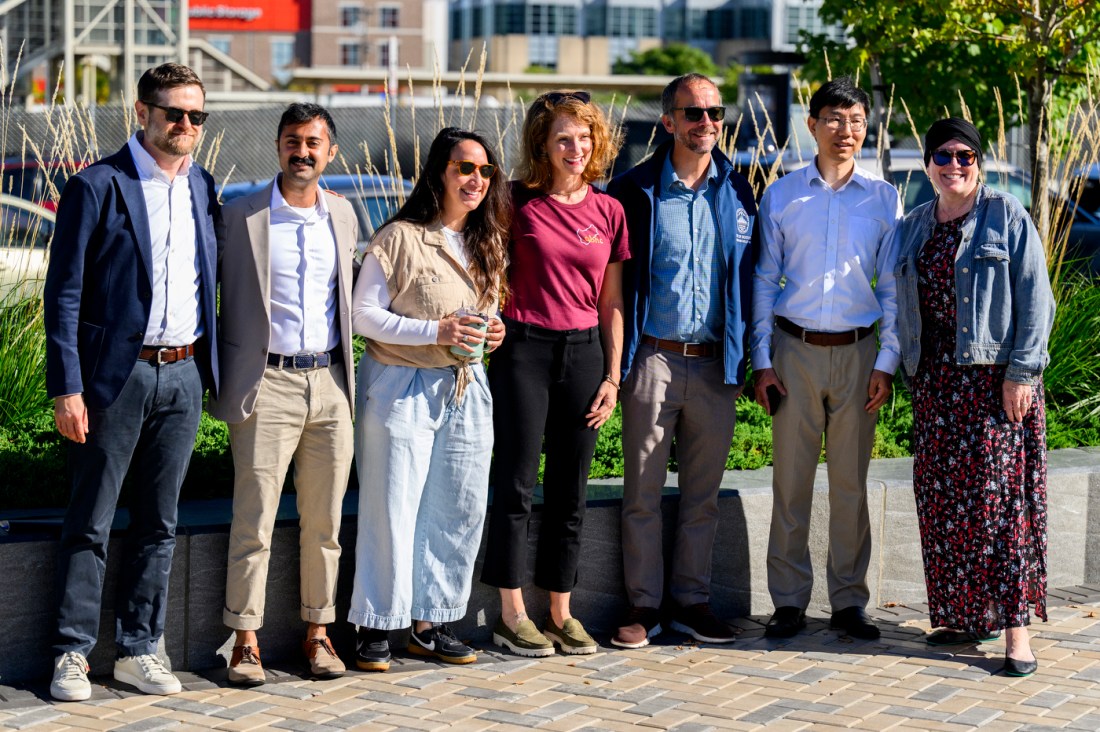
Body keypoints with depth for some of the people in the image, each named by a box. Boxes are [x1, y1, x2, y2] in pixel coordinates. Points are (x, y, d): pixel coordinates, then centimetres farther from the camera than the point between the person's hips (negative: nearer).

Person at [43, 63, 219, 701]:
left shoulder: (204, 189, 10)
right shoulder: (98, 187, -7)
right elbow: (64, 293, -8)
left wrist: (215, 368, 9)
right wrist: (66, 387, -13)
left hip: (183, 374, 5)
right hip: (116, 376, -5)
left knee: (159, 523, 10)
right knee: (90, 524, 2)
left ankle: (140, 649, 19)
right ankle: (73, 654, 10)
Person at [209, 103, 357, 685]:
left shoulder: (343, 215, 11)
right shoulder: (240, 216, -2)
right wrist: (224, 378, -2)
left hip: (330, 383, 4)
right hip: (266, 385, -4)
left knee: (323, 521, 8)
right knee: (254, 521, -3)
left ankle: (317, 632, 18)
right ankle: (246, 641, 5)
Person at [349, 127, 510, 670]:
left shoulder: (489, 242, 12)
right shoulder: (400, 238, -8)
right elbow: (363, 314, -10)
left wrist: (493, 331, 0)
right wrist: (435, 331, -19)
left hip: (466, 387, 6)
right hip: (402, 387, -6)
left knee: (460, 509, 6)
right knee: (391, 509, -4)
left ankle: (429, 624, 17)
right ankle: (375, 627, 7)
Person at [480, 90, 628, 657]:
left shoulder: (608, 211, 6)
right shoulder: (518, 202, -3)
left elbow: (611, 303, 9)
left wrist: (612, 376, 5)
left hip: (584, 353, 3)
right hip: (524, 349, -3)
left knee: (570, 489, 8)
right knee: (515, 485, -1)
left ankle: (561, 613, 17)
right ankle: (511, 615, 8)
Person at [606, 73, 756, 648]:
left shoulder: (737, 192, 8)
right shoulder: (635, 190, -1)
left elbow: (749, 277, 12)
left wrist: (744, 358, 7)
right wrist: (614, 363, -6)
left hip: (715, 364, 3)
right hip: (652, 358, -2)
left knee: (702, 493, 9)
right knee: (642, 491, 3)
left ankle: (692, 601, 19)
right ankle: (643, 605, 12)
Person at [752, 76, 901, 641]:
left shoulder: (884, 199, 6)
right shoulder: (781, 196, 5)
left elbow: (892, 287, 6)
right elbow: (764, 281, 7)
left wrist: (886, 363, -2)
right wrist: (762, 360, 0)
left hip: (856, 353, 0)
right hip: (794, 350, 0)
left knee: (851, 483, 4)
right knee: (790, 481, 1)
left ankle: (849, 602, 13)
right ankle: (789, 601, 9)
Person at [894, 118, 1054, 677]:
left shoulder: (1006, 216, -2)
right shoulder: (913, 227, 14)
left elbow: (1035, 299, -6)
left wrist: (1022, 371, -13)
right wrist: (912, 374, 11)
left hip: (995, 376, -5)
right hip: (935, 381, 5)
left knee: (1000, 494, -8)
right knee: (943, 499, 5)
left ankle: (1014, 622, -5)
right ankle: (967, 615, 15)